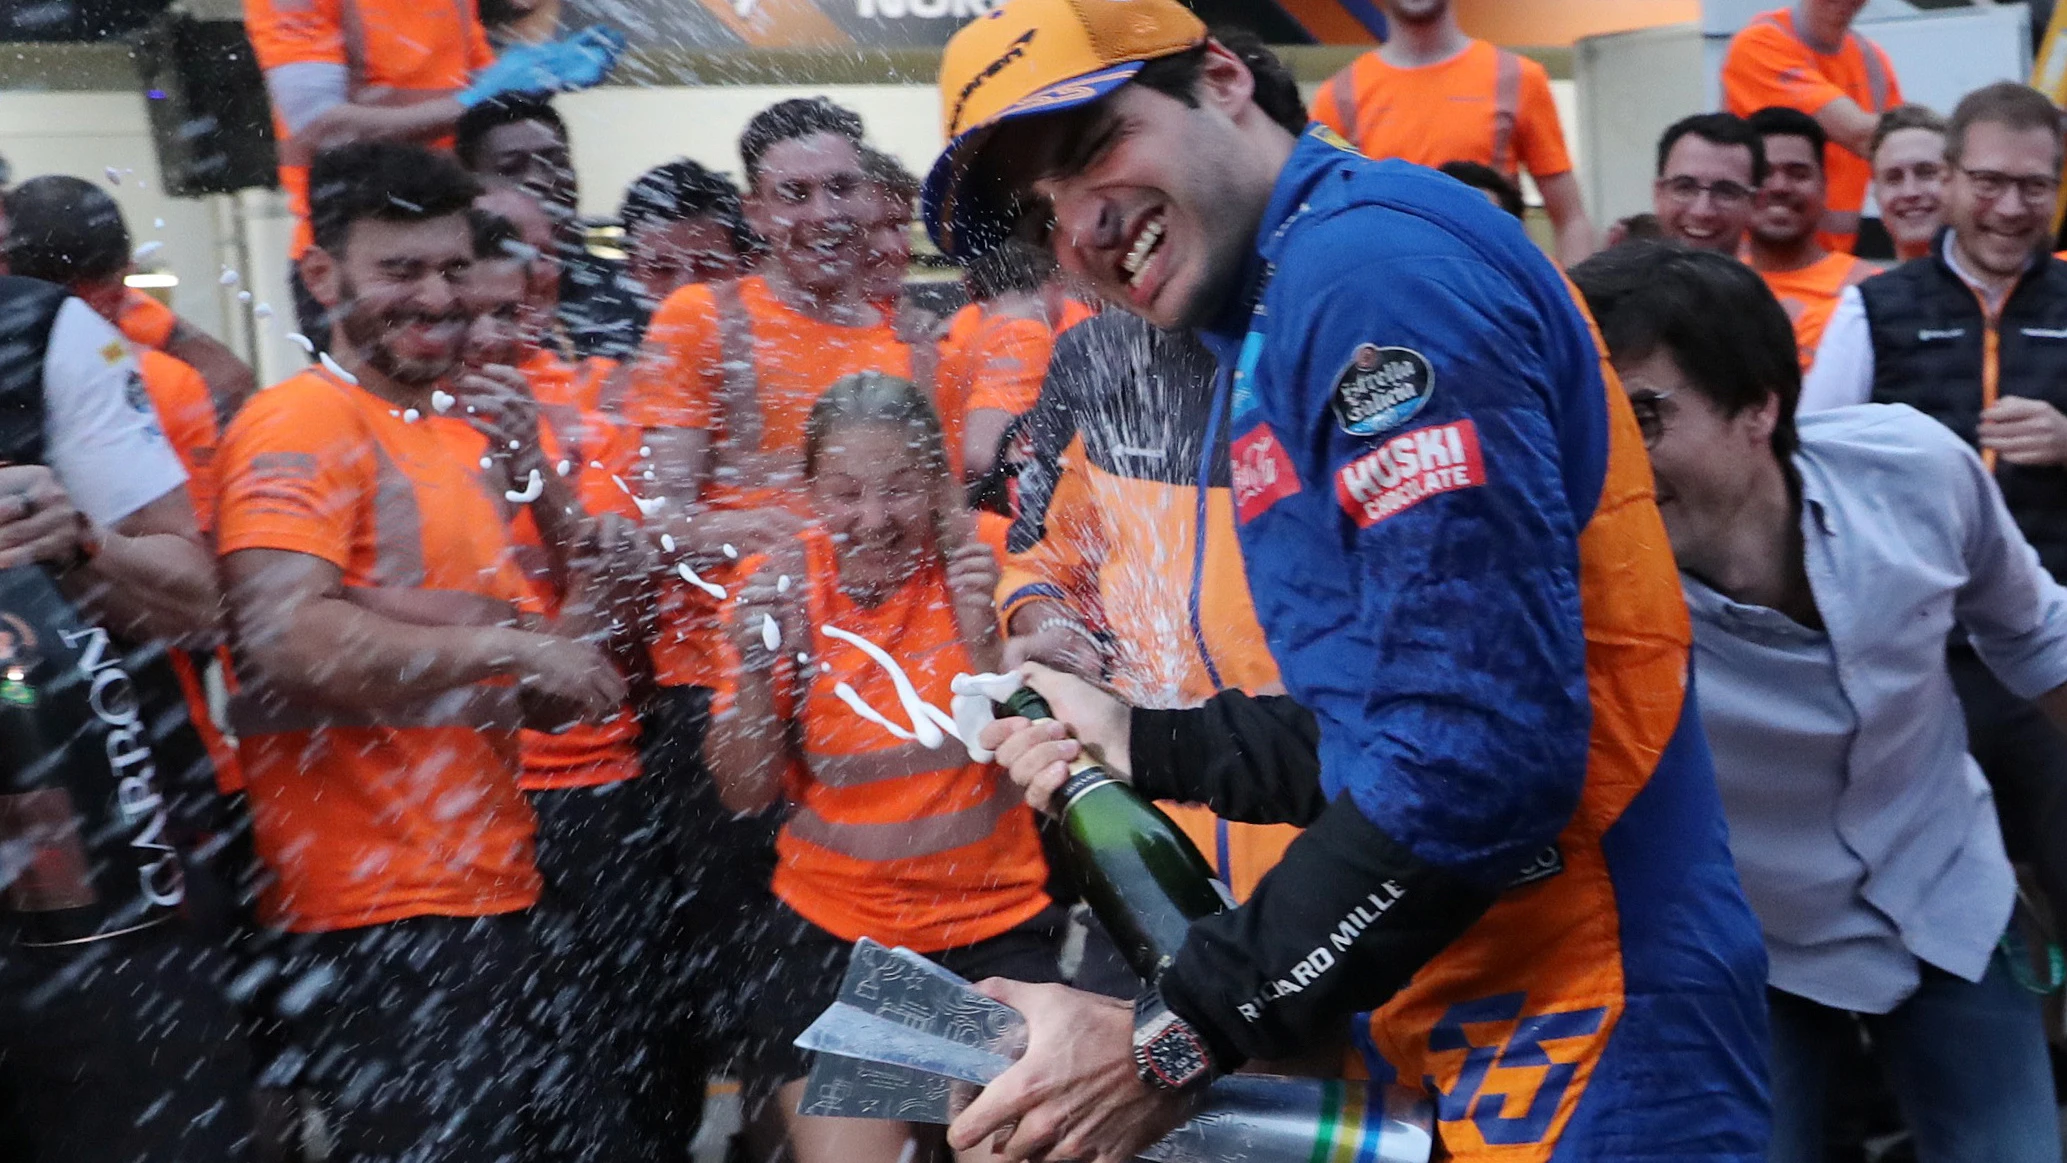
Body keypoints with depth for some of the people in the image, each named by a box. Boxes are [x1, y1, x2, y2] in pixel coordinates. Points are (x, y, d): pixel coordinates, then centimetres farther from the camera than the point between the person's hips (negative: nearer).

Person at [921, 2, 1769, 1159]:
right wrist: (1145, 744, 14)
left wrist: (1177, 1039, -19)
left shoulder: (1372, 261, -17)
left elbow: (1488, 749, -25)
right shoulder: (1296, 312, 13)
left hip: (1585, 1046, -10)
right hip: (1480, 1018, 10)